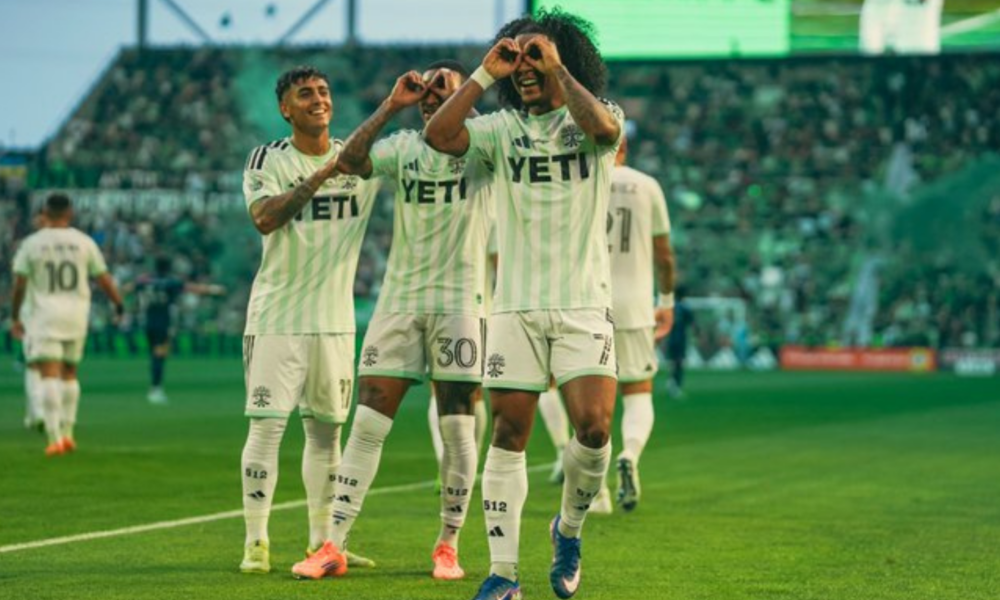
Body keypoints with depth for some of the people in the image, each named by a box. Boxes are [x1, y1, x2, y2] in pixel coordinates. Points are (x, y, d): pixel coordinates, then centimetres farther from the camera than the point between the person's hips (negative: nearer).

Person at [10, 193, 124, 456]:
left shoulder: (31, 243, -1)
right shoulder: (84, 242, 2)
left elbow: (19, 284, -3)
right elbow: (103, 279, 4)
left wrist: (15, 318, 7)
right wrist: (119, 304, 19)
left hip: (46, 313, -2)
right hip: (77, 313, 2)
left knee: (50, 375, -7)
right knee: (69, 373, 16)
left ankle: (55, 438, -18)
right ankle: (67, 434, 16)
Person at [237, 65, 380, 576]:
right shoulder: (267, 161, -4)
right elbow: (264, 219, -20)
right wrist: (318, 177, -27)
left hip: (335, 317, 4)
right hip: (277, 316, -4)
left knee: (326, 429, 10)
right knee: (267, 426, -8)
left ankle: (322, 539, 19)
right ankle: (255, 541, -2)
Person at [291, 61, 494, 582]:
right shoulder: (402, 145, 9)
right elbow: (349, 161, -7)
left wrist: (460, 92, -17)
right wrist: (392, 105, -12)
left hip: (459, 301, -2)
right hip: (399, 299, 2)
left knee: (457, 429, 0)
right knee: (367, 425, -2)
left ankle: (448, 546, 13)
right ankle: (334, 547, -1)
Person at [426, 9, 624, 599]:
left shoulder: (595, 116, 2)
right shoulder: (504, 128, 8)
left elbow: (602, 126, -23)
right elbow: (440, 135, -8)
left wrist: (557, 65, -18)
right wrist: (485, 75, -9)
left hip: (584, 303, -2)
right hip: (517, 305, 2)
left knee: (594, 426, -15)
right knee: (509, 434, 0)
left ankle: (569, 528, 13)